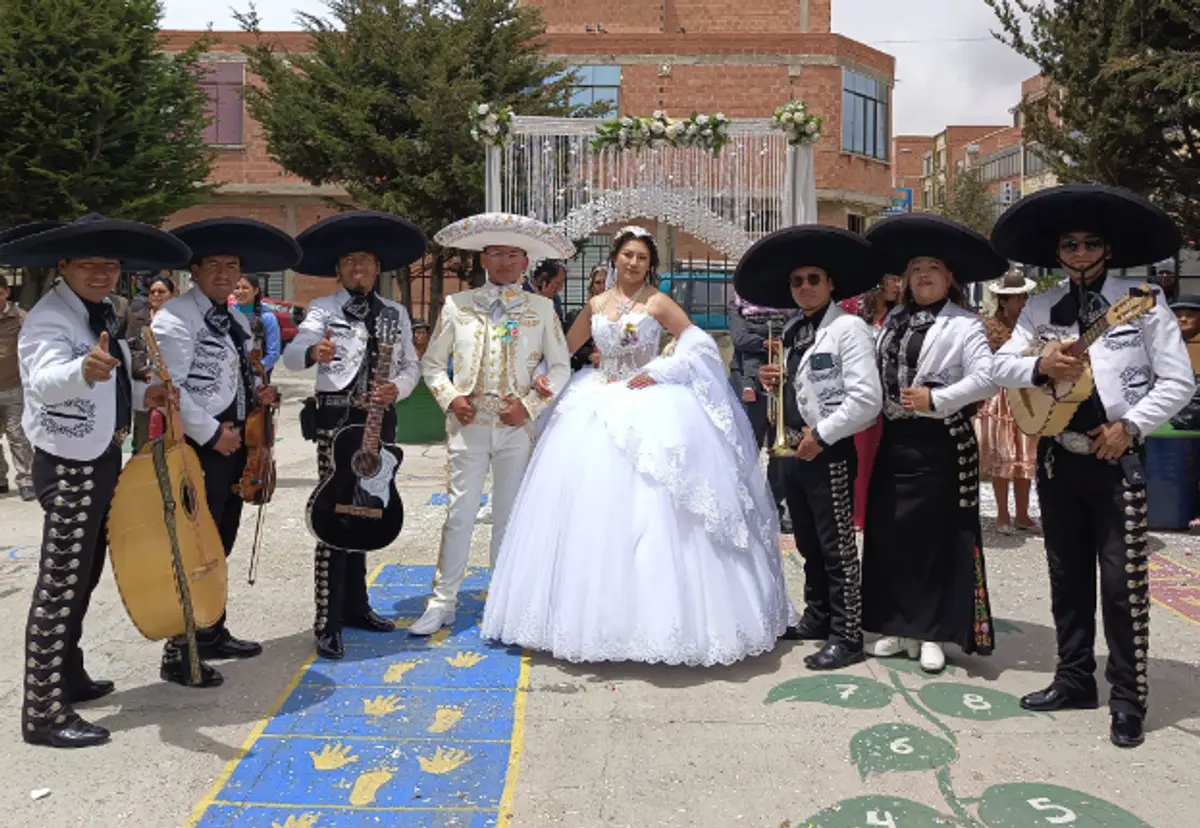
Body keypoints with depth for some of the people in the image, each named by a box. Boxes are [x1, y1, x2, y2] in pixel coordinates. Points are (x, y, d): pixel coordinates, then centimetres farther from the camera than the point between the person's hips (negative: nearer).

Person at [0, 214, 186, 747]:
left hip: (100, 458, 9)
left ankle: (69, 677, 33)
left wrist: (142, 395, 6)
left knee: (83, 578, 19)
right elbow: (45, 382, -40)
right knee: (59, 584, -4)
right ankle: (44, 712, 3)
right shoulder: (49, 318, -19)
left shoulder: (100, 313, 9)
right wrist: (84, 371, -59)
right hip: (68, 465, -9)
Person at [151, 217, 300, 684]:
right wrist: (211, 433, -18)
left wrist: (257, 393, 5)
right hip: (199, 447, -9)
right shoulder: (176, 318, -13)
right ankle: (178, 653, 4)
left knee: (220, 545, 17)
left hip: (233, 443, 9)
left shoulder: (234, 321, 15)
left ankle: (212, 634, 30)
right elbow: (169, 390, -21)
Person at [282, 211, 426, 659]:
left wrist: (397, 388, -10)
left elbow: (411, 366, 12)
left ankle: (355, 604, 27)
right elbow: (291, 354, -17)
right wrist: (313, 352, -40)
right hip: (336, 420, -4)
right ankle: (328, 622, -2)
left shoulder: (396, 314, 11)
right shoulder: (323, 310, -2)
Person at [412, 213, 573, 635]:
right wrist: (450, 398, -6)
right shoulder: (457, 304, 4)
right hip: (468, 424, 0)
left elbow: (561, 366, 6)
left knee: (509, 516, 9)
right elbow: (432, 362, 10)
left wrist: (530, 404, -6)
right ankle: (442, 601, 12)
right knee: (460, 513, 0)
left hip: (516, 426, 1)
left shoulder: (541, 308, 4)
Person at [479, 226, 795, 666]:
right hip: (599, 407, 5)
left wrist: (659, 374, -13)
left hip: (649, 407, -5)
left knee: (649, 507, -8)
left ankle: (652, 612, 1)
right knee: (591, 504, 3)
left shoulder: (658, 302, -1)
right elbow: (562, 348, 18)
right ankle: (597, 608, 15)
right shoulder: (595, 305, 11)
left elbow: (699, 345, -5)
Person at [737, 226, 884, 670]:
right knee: (808, 545, 17)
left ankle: (846, 636, 8)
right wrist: (777, 384, 1)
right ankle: (817, 618, 31)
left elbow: (867, 397, -19)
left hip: (829, 452, -8)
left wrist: (822, 436, -17)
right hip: (793, 450, 8)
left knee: (837, 547, -1)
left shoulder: (848, 328, -11)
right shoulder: (792, 332, 13)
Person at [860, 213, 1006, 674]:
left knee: (936, 537, 1)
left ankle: (933, 633, 13)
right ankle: (898, 626, 21)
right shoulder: (894, 320, 14)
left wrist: (935, 399, -19)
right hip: (894, 439, 6)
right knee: (888, 534, 8)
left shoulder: (963, 324, -6)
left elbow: (986, 379, -16)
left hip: (939, 443, -6)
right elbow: (877, 372, 14)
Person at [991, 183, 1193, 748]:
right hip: (1058, 457, 4)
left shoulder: (1143, 302, -5)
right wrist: (1041, 365, -17)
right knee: (1067, 577, 13)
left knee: (1123, 583, -2)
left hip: (1117, 459, -4)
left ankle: (1128, 699, 10)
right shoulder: (1041, 308, 6)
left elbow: (1178, 381, -5)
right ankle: (1075, 679, 27)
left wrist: (1130, 426, -14)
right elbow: (1001, 366, 2)